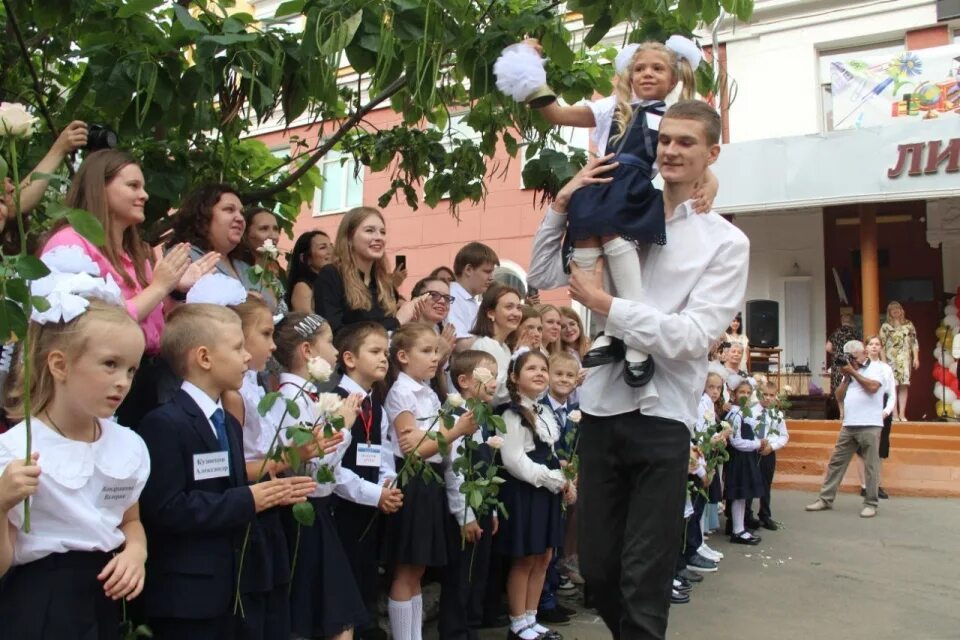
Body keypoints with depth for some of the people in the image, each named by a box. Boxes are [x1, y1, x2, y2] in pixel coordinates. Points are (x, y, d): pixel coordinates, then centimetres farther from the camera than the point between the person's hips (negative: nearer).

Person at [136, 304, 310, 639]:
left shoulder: (229, 423, 15)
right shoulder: (164, 423, -16)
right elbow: (166, 509, -24)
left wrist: (270, 493, -4)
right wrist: (248, 501, -20)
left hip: (225, 586, 9)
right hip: (184, 594, -9)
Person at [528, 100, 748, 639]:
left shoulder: (726, 242, -3)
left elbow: (690, 338, -15)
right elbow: (541, 276, 12)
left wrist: (602, 302, -14)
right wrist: (563, 203, 1)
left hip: (662, 422, -4)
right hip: (601, 412, 4)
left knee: (644, 583, 2)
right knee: (597, 569, 15)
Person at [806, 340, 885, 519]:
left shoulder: (875, 367, 0)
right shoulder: (850, 371, 18)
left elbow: (872, 387, -18)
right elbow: (839, 397, 13)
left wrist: (853, 372, -10)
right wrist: (846, 377, 2)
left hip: (869, 426, -6)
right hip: (848, 426, 6)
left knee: (871, 466, 0)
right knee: (836, 462, 7)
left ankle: (870, 504, 8)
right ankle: (825, 499, 12)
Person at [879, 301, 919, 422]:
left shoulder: (909, 325, 10)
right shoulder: (885, 326, 5)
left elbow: (914, 342, 9)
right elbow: (882, 345, 2)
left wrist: (916, 358, 1)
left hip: (905, 359, 1)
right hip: (891, 359, -1)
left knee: (904, 385, -4)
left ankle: (902, 413, -2)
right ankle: (894, 414, -1)